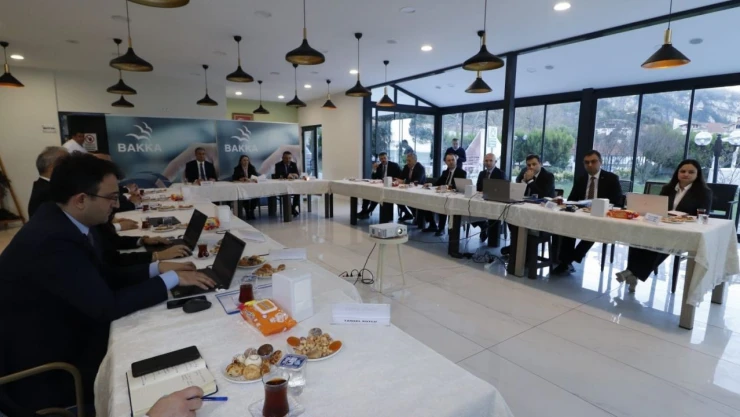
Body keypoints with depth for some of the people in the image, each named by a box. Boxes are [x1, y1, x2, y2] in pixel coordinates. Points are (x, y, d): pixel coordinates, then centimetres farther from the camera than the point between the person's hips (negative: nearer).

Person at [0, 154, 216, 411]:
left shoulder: (66, 221, -5)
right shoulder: (52, 241, -32)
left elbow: (103, 275, 6)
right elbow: (107, 306, -29)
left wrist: (156, 269, -5)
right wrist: (172, 279, -22)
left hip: (67, 333, 7)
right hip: (43, 371, -7)